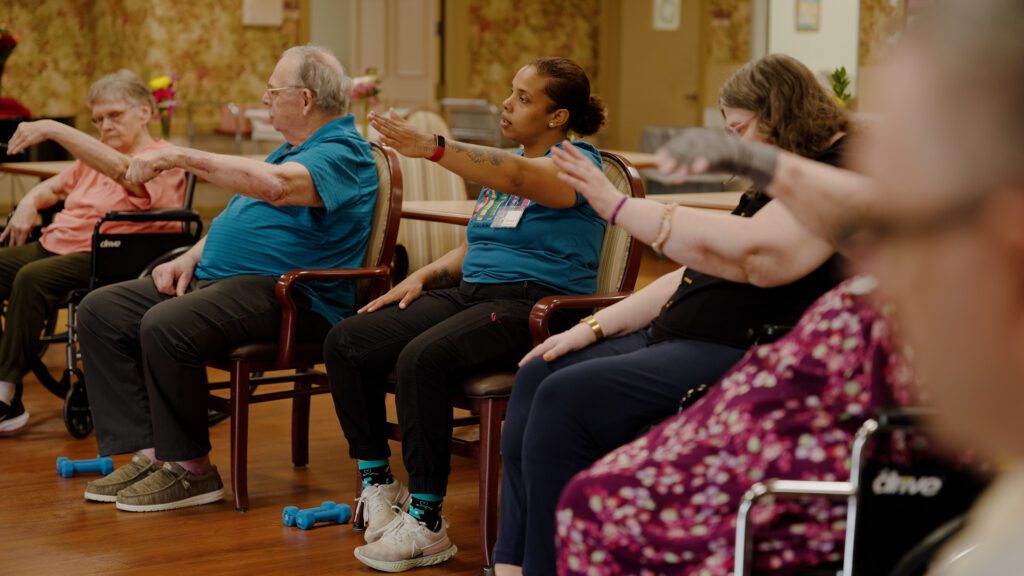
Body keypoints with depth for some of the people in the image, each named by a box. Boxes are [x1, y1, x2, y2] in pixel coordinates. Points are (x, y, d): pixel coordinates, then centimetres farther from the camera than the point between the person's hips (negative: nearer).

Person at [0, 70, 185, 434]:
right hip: (53, 245, 9)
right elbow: (54, 187, 33)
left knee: (32, 279, -34)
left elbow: (119, 168, -24)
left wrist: (53, 130, -31)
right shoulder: (94, 157, 26)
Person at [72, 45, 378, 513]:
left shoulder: (342, 153, -11)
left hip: (287, 295, -11)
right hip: (218, 276, 11)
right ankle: (150, 452, -8)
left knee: (165, 326, -34)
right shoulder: (292, 148, 23)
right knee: (101, 310, -2)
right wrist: (191, 258, 10)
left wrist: (180, 156, -28)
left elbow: (274, 186, -32)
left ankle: (191, 469, -17)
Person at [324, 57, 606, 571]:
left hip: (534, 302, -9)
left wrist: (430, 147, -40)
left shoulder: (576, 163, -5)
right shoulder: (501, 165, 22)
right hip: (469, 293, 9)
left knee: (422, 359, -34)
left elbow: (516, 176, -27)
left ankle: (427, 524, -25)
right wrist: (424, 276, 6)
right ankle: (378, 485, 1)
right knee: (345, 344, -9)